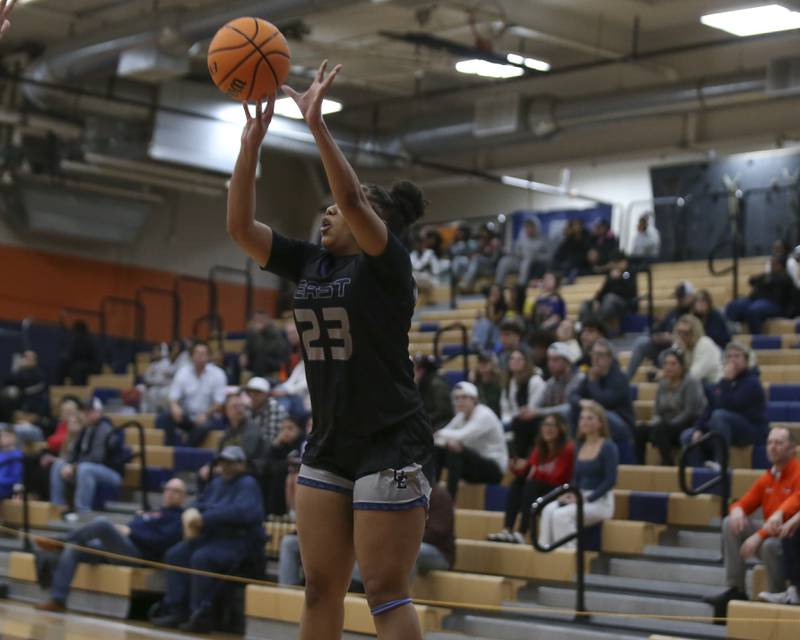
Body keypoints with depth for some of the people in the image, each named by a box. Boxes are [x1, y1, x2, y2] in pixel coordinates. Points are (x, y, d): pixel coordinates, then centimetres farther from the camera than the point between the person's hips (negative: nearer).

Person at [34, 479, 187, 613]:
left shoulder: (178, 517, 5)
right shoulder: (151, 513, 32)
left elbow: (163, 541, -12)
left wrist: (130, 532, -10)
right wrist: (120, 530, 5)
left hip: (137, 554, -9)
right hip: (112, 549, 9)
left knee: (102, 523, -29)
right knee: (72, 549, -8)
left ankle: (63, 541, -3)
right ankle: (58, 600, -16)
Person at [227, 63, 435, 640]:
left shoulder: (388, 264, -9)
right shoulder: (309, 264, 10)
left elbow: (353, 199, -26)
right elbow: (240, 228, 3)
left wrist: (317, 123, -26)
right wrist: (250, 145, -3)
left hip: (391, 447, -7)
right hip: (328, 447, 7)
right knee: (321, 592, 10)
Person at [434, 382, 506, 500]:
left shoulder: (484, 415, -17)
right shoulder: (461, 416, 6)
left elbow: (462, 436, -31)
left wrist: (442, 433, -18)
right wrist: (449, 440, -29)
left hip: (493, 468, -8)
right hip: (473, 465, 8)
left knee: (455, 451, -30)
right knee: (438, 450, -8)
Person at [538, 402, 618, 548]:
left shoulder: (608, 448, -7)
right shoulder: (579, 447, 13)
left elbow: (611, 480, -14)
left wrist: (587, 498, -18)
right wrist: (569, 493, -3)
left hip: (600, 500, -6)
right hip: (580, 496, 6)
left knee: (562, 515, -29)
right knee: (548, 510, -23)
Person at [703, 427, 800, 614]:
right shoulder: (766, 478, 9)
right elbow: (744, 503, 15)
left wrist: (758, 536, -30)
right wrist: (737, 510, -15)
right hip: (768, 534, 7)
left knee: (770, 545, -38)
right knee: (730, 524, -9)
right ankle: (735, 590, -12)